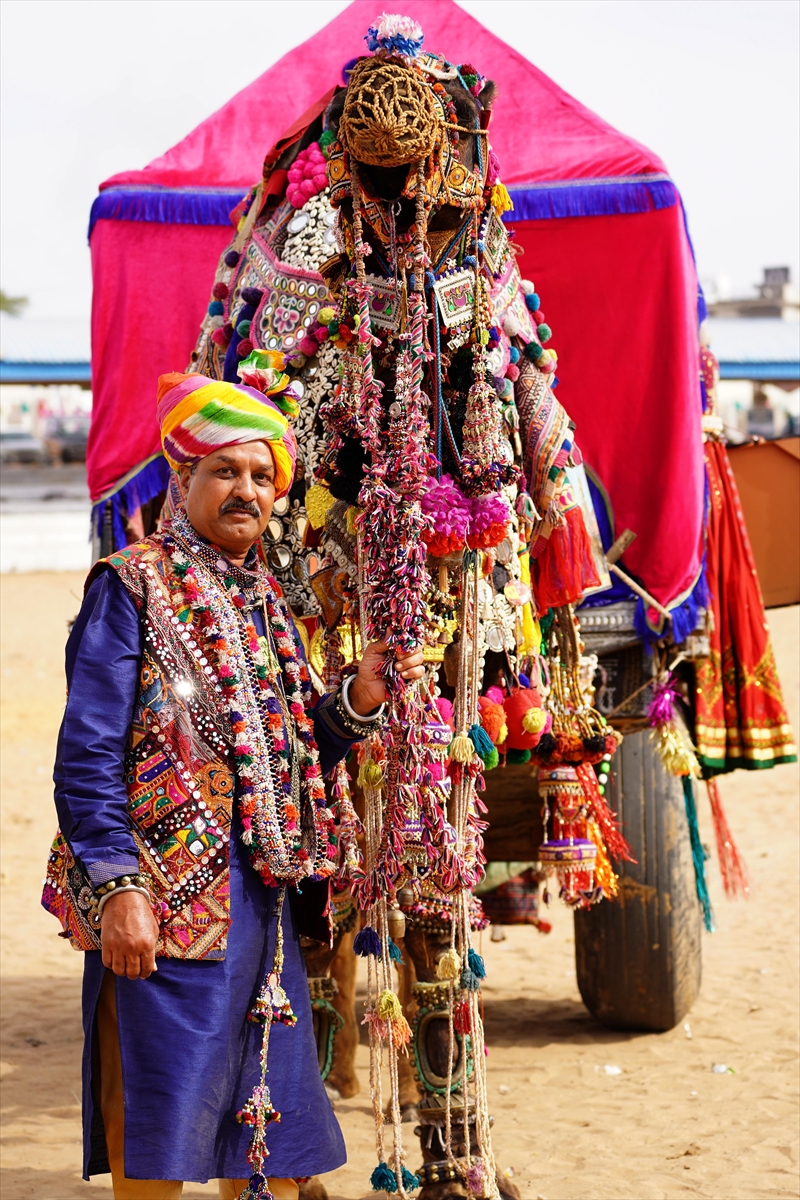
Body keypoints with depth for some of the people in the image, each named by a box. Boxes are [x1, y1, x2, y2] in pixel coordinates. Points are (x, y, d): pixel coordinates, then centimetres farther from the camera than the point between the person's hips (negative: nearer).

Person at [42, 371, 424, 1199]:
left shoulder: (262, 601, 18)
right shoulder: (132, 588, -4)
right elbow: (87, 759, -10)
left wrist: (357, 700, 3)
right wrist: (118, 888, -18)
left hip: (263, 903, 7)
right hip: (166, 903, -7)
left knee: (270, 1130, 12)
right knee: (155, 1132, -3)